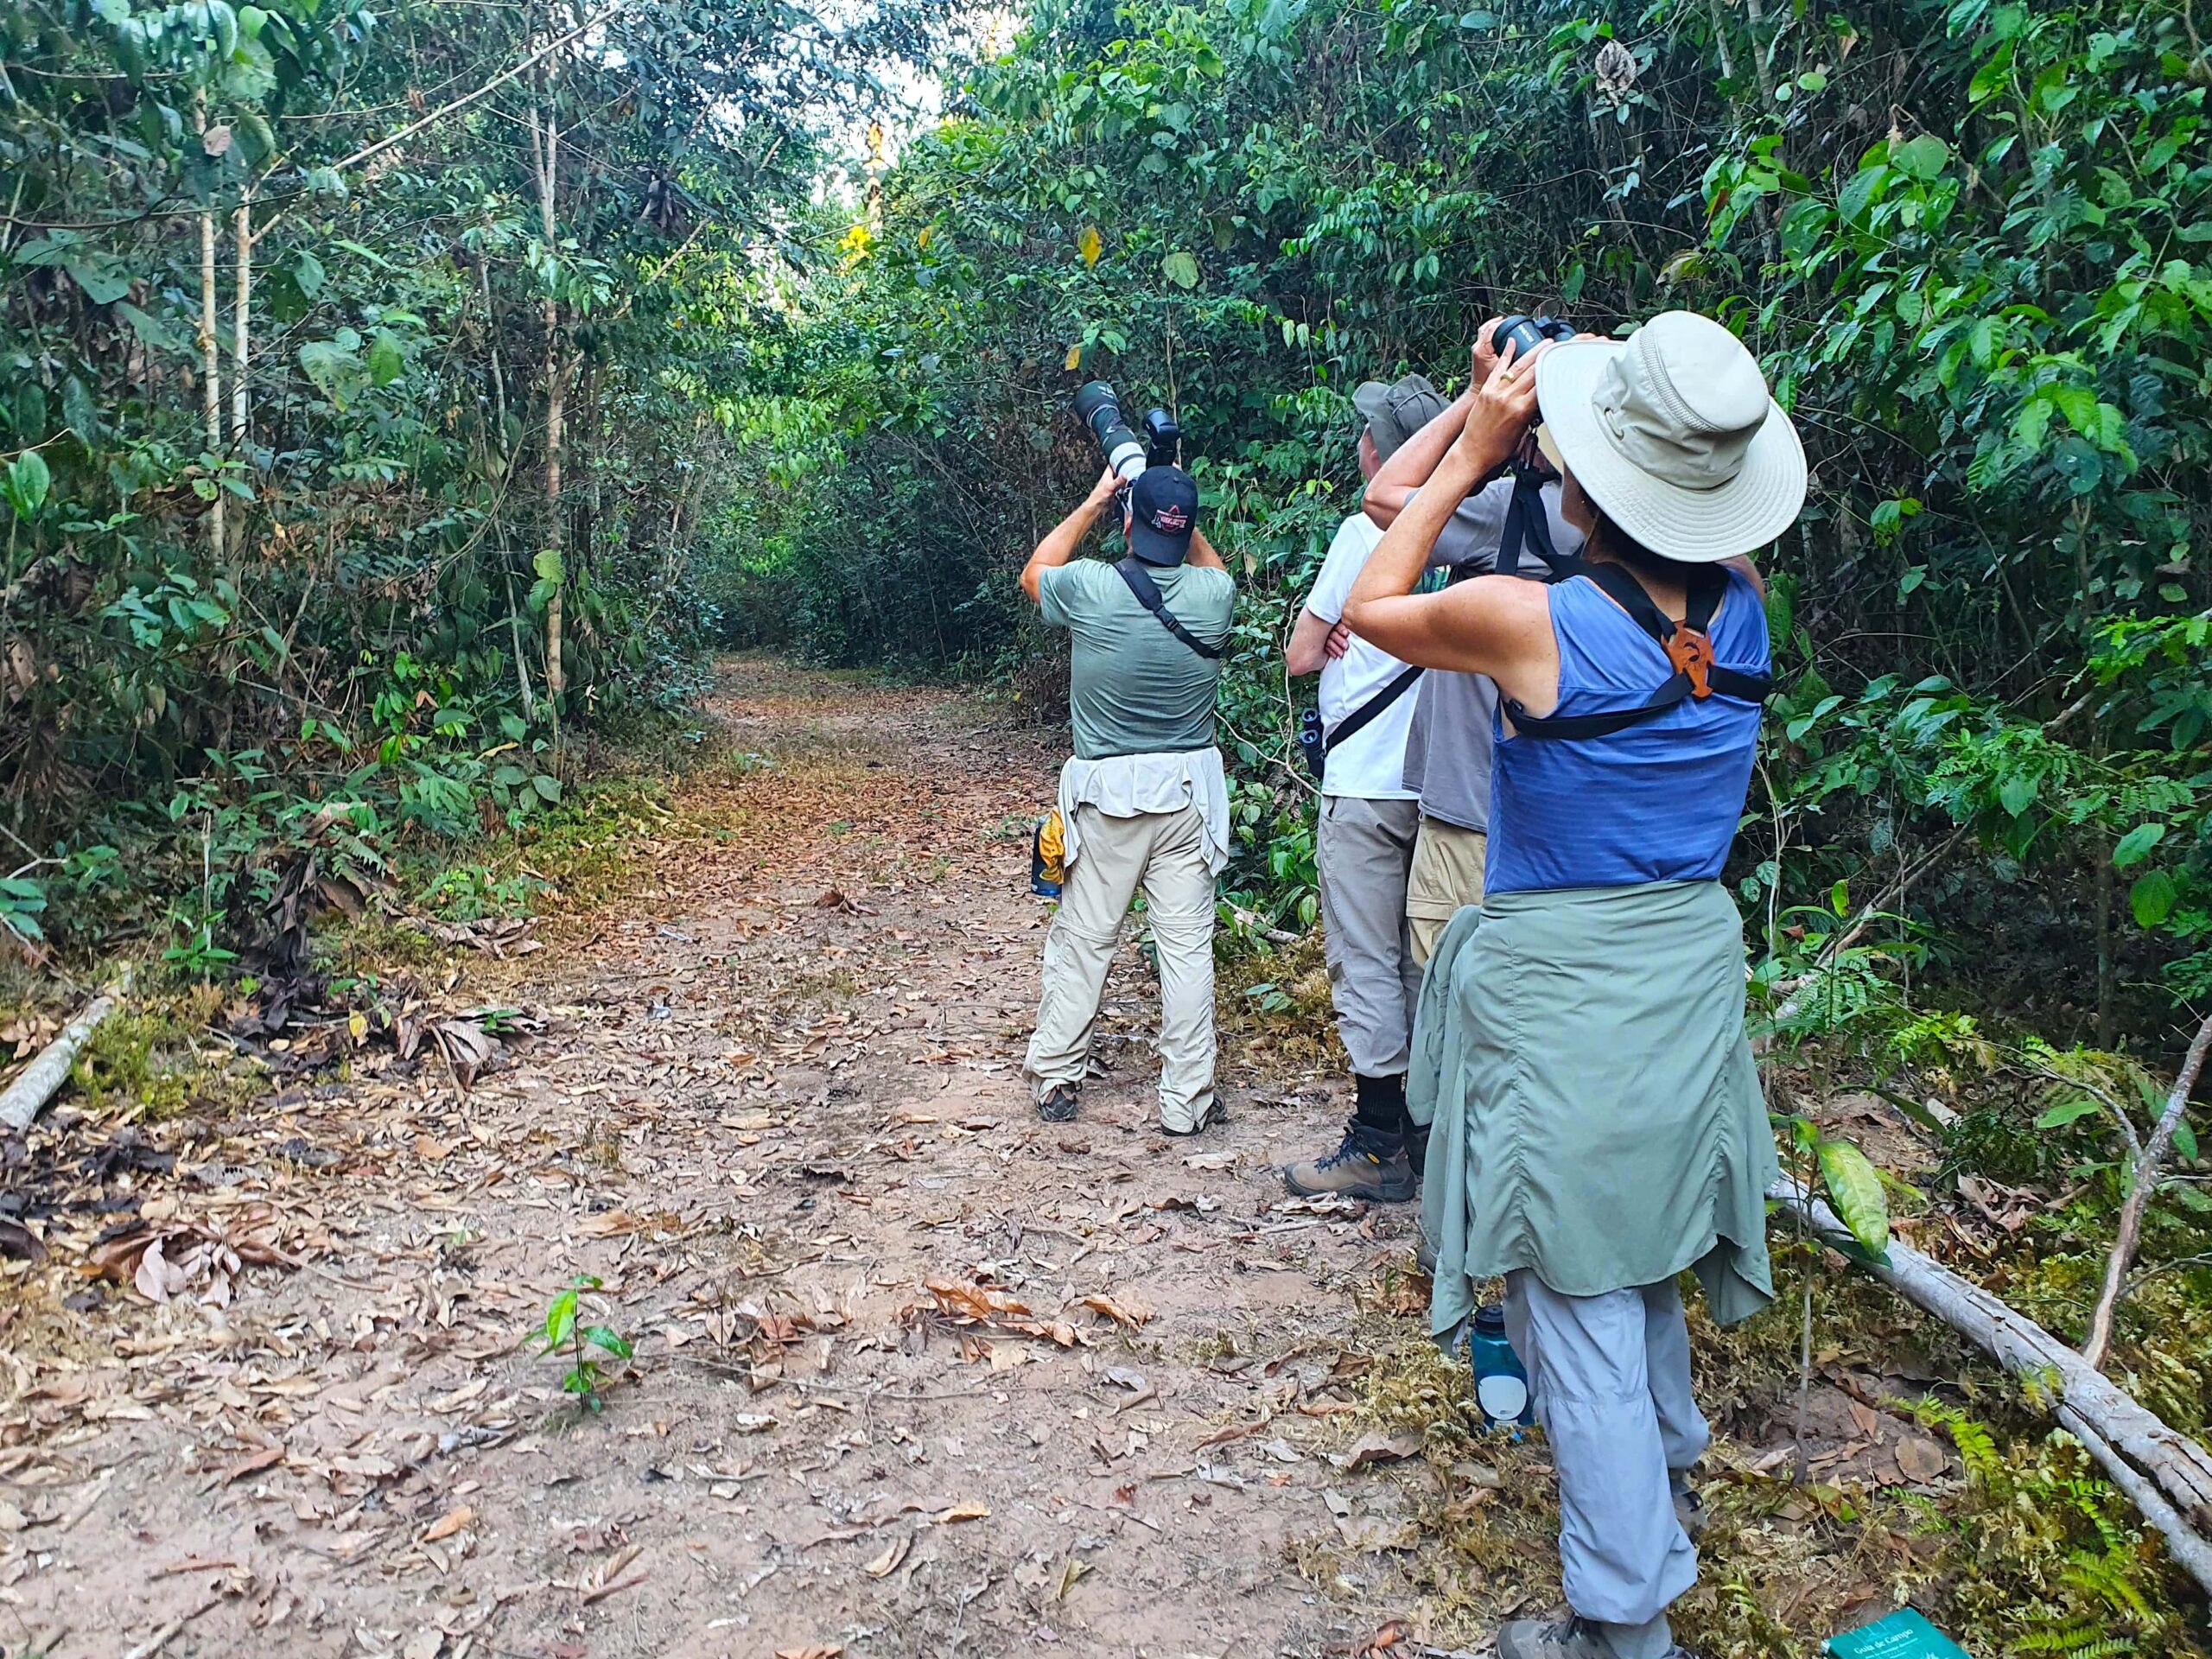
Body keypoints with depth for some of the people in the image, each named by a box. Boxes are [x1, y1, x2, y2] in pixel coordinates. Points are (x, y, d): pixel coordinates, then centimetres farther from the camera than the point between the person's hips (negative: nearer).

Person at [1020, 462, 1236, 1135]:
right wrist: (1181, 510, 18)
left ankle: (1054, 1080, 22)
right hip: (1188, 789, 1)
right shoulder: (1214, 594, -4)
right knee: (1187, 943, 5)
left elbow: (1033, 573, 14)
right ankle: (1187, 1100, 10)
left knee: (1081, 938, 11)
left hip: (1106, 790, -1)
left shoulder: (1089, 588, -11)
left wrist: (1093, 501, 16)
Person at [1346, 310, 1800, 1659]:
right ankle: (1668, 1476, 50)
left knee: (1580, 1296, 4)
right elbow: (1723, 536, 22)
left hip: (1557, 984, -7)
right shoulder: (1743, 612, -4)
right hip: (1690, 963, 7)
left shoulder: (1533, 623, -21)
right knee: (1642, 1255, 27)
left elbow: (1371, 606, -1)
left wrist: (1474, 452, 1)